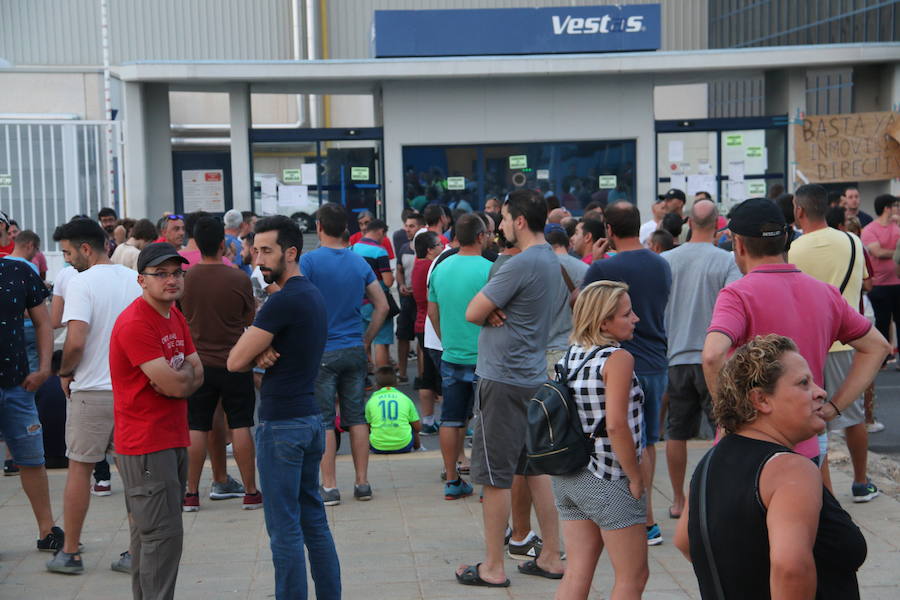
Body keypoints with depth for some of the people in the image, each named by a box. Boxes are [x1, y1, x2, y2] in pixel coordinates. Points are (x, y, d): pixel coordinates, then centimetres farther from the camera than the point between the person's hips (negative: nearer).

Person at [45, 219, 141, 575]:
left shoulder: (82, 283, -12)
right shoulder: (134, 280, 5)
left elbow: (76, 341, -21)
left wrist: (65, 373, -4)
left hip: (91, 390, -5)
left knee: (79, 468, 8)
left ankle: (70, 553, 15)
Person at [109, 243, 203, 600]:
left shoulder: (175, 316, 13)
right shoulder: (134, 323, -18)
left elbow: (197, 375, 8)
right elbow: (177, 384, -22)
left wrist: (176, 377, -12)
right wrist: (184, 373, -1)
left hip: (174, 440, 9)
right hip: (145, 445, -9)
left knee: (148, 532, 16)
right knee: (163, 534, -9)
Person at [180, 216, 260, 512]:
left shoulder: (185, 278, -4)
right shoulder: (239, 279, -9)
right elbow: (251, 322, 1)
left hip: (198, 363, 2)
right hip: (234, 362, -2)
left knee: (197, 429, 7)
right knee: (240, 426, 4)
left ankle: (191, 493, 12)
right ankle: (250, 491, 9)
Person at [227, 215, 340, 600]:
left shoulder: (283, 301, -18)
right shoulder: (314, 295, 12)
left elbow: (236, 361, -16)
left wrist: (257, 354, 4)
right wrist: (264, 354, -8)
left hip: (282, 424, -9)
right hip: (311, 418, 9)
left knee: (284, 528, -2)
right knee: (314, 520, 15)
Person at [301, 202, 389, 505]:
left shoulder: (309, 261, -9)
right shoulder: (360, 262, 6)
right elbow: (382, 305, 8)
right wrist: (366, 340, 13)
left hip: (321, 352, -4)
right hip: (354, 350, 4)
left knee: (323, 421, 2)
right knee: (357, 418, 10)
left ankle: (329, 487, 4)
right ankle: (362, 483, 14)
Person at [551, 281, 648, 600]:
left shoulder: (570, 355, 8)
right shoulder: (618, 358, -15)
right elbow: (616, 425, -23)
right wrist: (636, 479, -13)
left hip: (568, 477, 8)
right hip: (609, 481, -8)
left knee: (576, 573, 13)